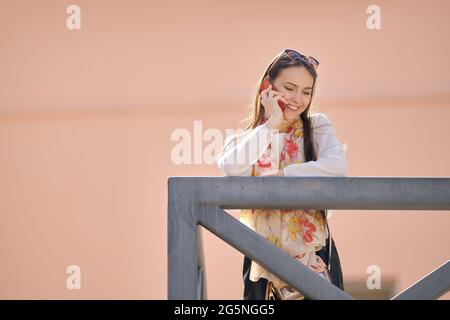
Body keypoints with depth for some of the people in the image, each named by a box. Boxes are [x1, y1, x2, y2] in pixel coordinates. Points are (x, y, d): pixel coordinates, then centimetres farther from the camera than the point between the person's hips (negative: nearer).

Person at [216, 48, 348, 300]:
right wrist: (272, 124, -10)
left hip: (314, 254, 0)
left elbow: (338, 166, -14)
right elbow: (232, 168, -17)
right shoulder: (243, 139, 6)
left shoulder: (318, 127, 6)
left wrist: (278, 177, -16)